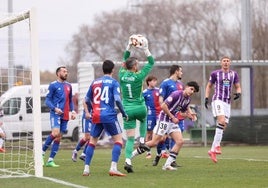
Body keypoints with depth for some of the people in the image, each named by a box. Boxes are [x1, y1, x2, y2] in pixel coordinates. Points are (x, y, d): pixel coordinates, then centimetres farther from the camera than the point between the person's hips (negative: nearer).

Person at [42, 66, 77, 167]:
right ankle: (42, 152, -7)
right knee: (55, 133, -24)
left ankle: (50, 160, 6)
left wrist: (72, 111, 9)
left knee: (58, 138, 3)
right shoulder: (53, 85, -2)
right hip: (56, 113, -6)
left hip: (65, 115, 6)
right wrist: (55, 108, -19)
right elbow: (47, 100, -4)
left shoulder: (68, 86, 16)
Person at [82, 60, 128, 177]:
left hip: (96, 116, 5)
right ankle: (113, 168, -13)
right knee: (118, 139, 1)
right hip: (109, 115, -5)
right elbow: (117, 100, -11)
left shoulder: (95, 82, 13)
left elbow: (87, 100, 18)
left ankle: (86, 168, 10)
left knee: (92, 141, 15)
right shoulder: (113, 82, -1)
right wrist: (124, 114, 0)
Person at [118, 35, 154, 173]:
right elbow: (151, 62, -2)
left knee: (130, 138, 2)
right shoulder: (138, 76, -12)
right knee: (143, 120, 36)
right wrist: (145, 49, 2)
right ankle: (142, 142, 24)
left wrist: (129, 46, 17)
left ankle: (128, 160, -14)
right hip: (139, 108, -2)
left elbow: (125, 60, 17)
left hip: (127, 110, 2)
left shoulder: (122, 74, -2)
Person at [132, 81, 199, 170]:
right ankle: (131, 155, 2)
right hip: (164, 119, -8)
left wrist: (190, 115, 1)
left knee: (180, 141, -7)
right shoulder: (176, 94, -19)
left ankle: (167, 165, -5)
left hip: (173, 122, 8)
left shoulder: (187, 99, 8)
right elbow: (163, 106, -23)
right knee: (154, 142, -10)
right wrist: (173, 117, -18)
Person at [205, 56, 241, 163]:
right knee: (221, 121, -26)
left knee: (223, 127, 3)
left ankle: (212, 150, 10)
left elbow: (238, 87, 16)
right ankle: (217, 146, -24)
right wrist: (206, 98, 2)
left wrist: (238, 93, -6)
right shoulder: (215, 74, 3)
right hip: (217, 100, -5)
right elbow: (209, 86, 13)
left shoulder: (234, 74, 11)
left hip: (227, 102, 5)